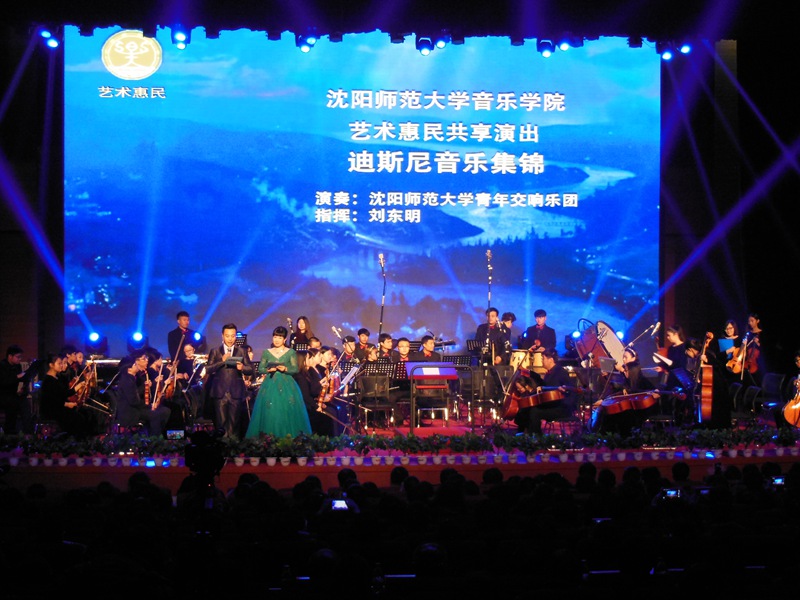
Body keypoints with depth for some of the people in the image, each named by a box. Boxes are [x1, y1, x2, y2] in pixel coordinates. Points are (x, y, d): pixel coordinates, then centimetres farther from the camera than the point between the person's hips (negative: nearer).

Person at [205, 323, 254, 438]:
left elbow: (250, 370, 6)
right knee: (220, 423, -1)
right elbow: (208, 369, -1)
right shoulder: (215, 352, 10)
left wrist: (242, 368, -15)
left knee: (235, 423, -2)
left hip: (236, 393, 0)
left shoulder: (242, 352, 11)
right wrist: (221, 361, -13)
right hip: (219, 392, 0)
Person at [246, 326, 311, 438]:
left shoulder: (291, 352, 3)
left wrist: (286, 369, -19)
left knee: (287, 411, -7)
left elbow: (296, 369, -2)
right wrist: (268, 370, -10)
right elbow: (260, 369, 8)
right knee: (270, 412, -5)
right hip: (270, 386, 1)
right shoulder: (266, 352, 9)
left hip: (287, 386, -1)